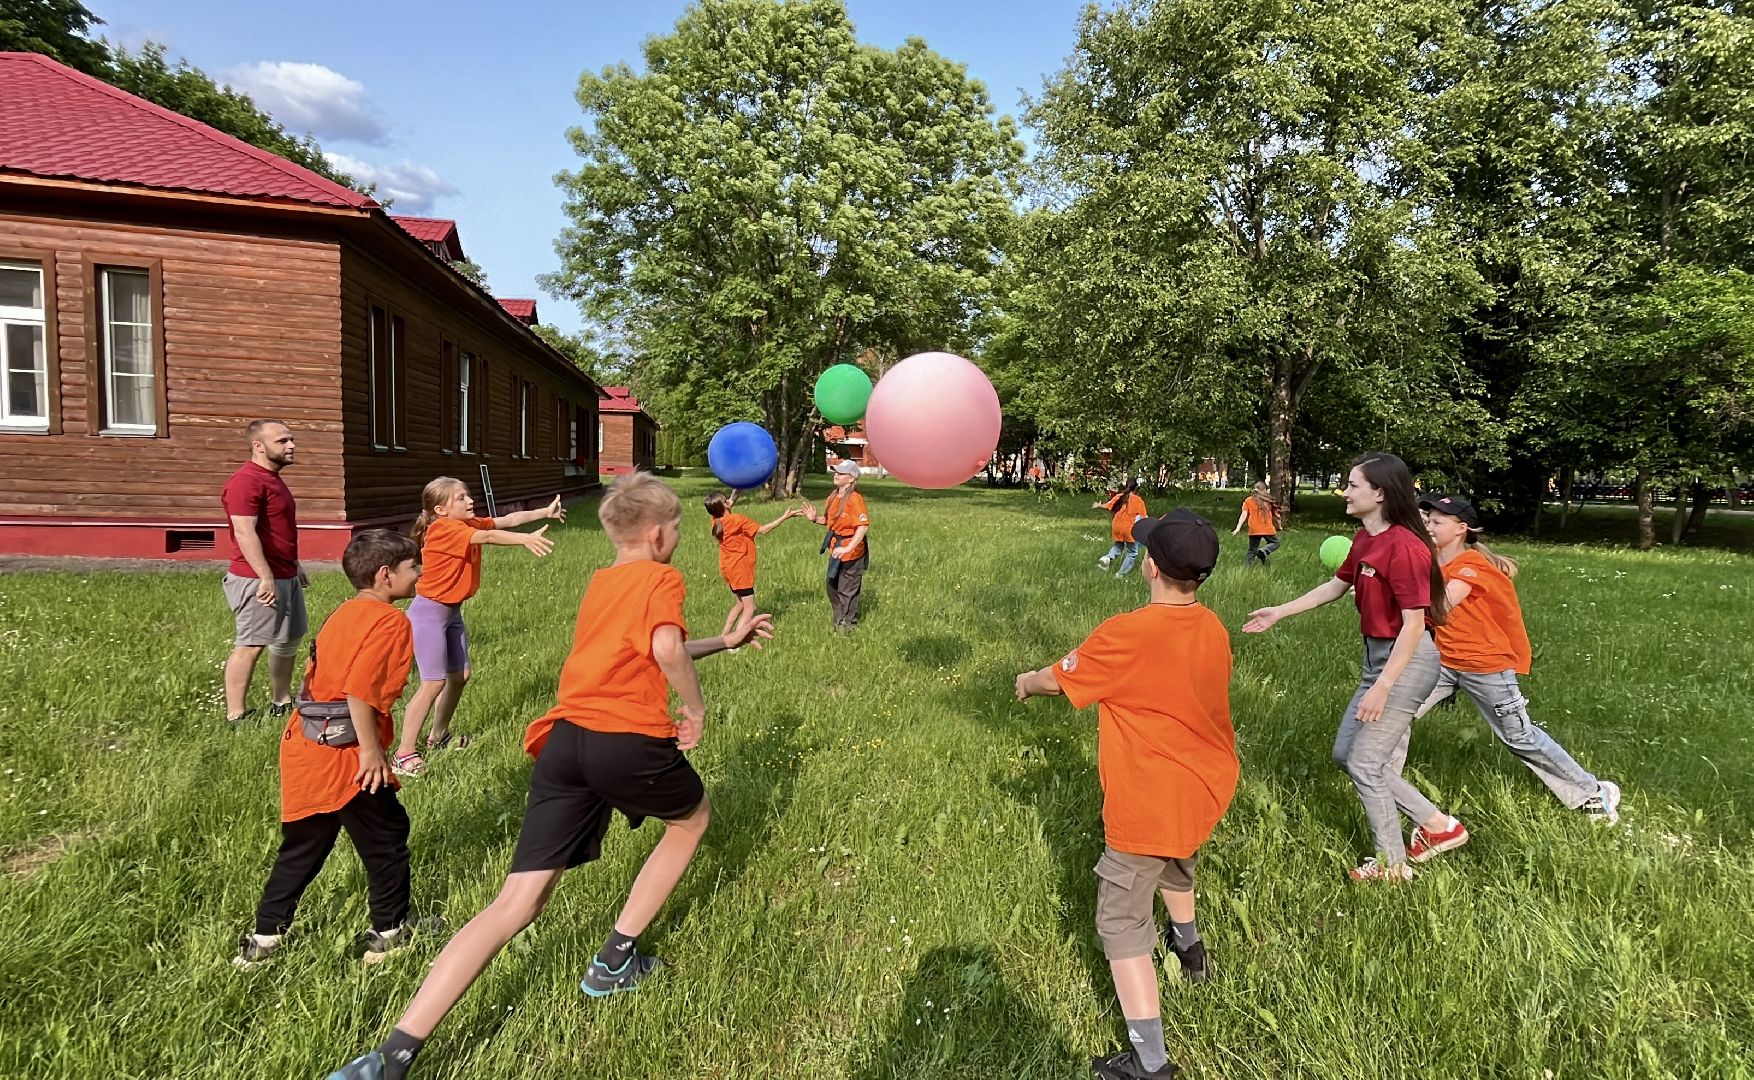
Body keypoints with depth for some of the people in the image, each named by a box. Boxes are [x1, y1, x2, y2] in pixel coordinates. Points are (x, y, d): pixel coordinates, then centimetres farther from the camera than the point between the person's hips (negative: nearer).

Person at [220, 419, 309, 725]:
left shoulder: (272, 479, 17)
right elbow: (245, 533, -24)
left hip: (286, 576, 10)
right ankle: (235, 716, -1)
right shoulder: (246, 482, -16)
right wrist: (266, 577, -26)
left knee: (289, 641, 17)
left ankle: (281, 703, 30)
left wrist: (295, 565, 25)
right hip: (260, 580, -10)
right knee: (250, 645, -7)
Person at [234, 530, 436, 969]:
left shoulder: (343, 614, 13)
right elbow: (360, 691, -24)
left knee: (303, 846, 21)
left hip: (304, 747, 9)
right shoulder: (389, 620, -15)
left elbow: (319, 677, 17)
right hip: (344, 756, -9)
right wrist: (372, 750, -19)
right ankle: (389, 932, 21)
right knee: (386, 837, 9)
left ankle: (264, 938, 29)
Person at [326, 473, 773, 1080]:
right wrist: (696, 709, -2)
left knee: (517, 903, 5)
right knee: (692, 818, 25)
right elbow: (667, 650, -18)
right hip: (630, 740, -6)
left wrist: (726, 641, 44)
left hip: (566, 739, 6)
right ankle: (615, 962, 30)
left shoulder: (600, 582, 26)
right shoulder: (663, 578, 2)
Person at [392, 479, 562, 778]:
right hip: (429, 612, -9)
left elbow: (507, 519, 0)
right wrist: (526, 539, -46)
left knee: (460, 675, 14)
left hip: (452, 611, 9)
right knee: (434, 682, -12)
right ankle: (404, 753, -4)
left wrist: (545, 512, -10)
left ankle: (438, 736, 33)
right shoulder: (442, 528, -21)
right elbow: (489, 537, -35)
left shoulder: (468, 524, 3)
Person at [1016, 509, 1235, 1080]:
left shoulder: (1125, 636, -26)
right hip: (1207, 788, 8)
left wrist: (1027, 681, 11)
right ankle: (1188, 946, 63)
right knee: (1177, 863, 36)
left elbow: (1057, 679, -10)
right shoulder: (1213, 629, -5)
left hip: (1149, 803, -8)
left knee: (1122, 923, 5)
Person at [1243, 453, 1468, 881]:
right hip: (1378, 656, 10)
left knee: (1364, 764, 1)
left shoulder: (1404, 546, -23)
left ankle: (1392, 865, 21)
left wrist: (1381, 687, -24)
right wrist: (1279, 613, 22)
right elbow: (1336, 585, 19)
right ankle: (1438, 825, 27)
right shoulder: (1365, 539, 5)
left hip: (1406, 662, -10)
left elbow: (1414, 623, -23)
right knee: (1345, 754, 15)